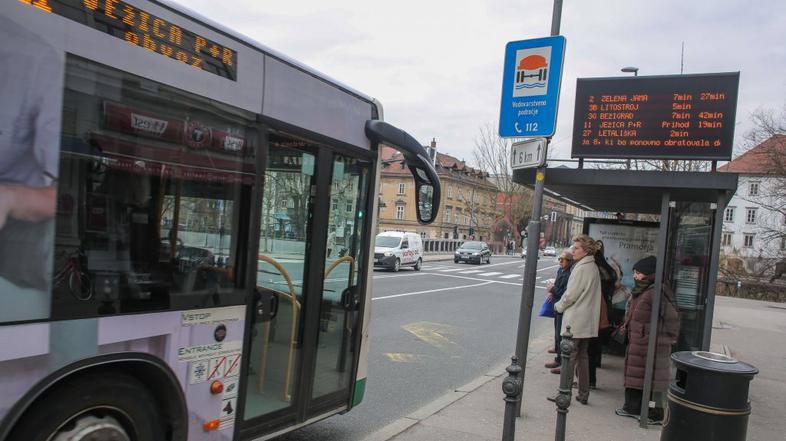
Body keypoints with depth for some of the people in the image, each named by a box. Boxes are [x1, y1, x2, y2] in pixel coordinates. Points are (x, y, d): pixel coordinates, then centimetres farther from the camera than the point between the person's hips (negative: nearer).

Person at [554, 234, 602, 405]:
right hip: (588, 321, 9)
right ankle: (583, 394, 21)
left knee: (569, 356, -2)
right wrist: (562, 305, 14)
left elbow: (571, 295, -17)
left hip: (575, 319, -9)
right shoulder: (593, 267, 11)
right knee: (582, 356, 15)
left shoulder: (581, 269, -18)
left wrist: (558, 306, 1)